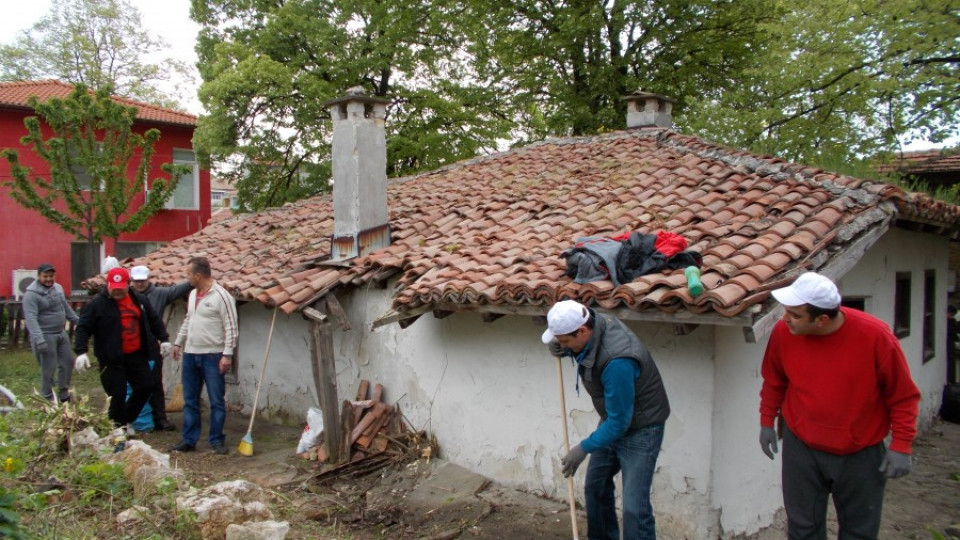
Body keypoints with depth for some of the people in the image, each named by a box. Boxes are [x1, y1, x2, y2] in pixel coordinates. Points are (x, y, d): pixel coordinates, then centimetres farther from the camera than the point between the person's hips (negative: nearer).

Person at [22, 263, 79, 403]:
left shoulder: (58, 288, 8)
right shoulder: (31, 294, -16)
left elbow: (66, 308, 21)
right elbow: (31, 318, -23)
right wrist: (39, 339, -32)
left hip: (61, 333, 8)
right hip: (45, 336, -8)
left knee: (67, 363, 14)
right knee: (48, 369, -3)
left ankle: (63, 395, 29)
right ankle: (47, 400, 10)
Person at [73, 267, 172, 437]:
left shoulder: (139, 300, 7)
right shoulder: (98, 303, -8)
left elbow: (154, 320, 18)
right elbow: (83, 328, -10)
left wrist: (163, 339, 11)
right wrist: (81, 351, -21)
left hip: (137, 355, 5)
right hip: (112, 359, -5)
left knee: (145, 387, 8)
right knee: (118, 395, -2)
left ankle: (126, 420, 29)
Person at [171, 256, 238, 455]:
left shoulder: (221, 296, -14)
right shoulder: (193, 294, 10)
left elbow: (231, 328, -15)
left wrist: (227, 354, -18)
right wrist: (178, 342, 24)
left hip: (213, 356, -7)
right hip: (190, 355, 7)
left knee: (217, 401, 2)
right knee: (190, 401, 12)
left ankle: (216, 440, 11)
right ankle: (189, 440, 20)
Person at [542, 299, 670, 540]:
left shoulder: (617, 362, -38)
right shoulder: (594, 322, -13)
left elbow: (619, 422, -29)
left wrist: (583, 448, -19)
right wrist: (559, 348, -10)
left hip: (640, 430, -9)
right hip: (612, 422, 9)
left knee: (634, 507, -9)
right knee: (595, 487, 19)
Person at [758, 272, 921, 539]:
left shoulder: (875, 335, -22)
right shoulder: (783, 332, -14)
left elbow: (904, 396, -9)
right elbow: (774, 381, 5)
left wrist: (901, 446, -10)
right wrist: (767, 421, 9)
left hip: (861, 454, -1)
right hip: (801, 449, 2)